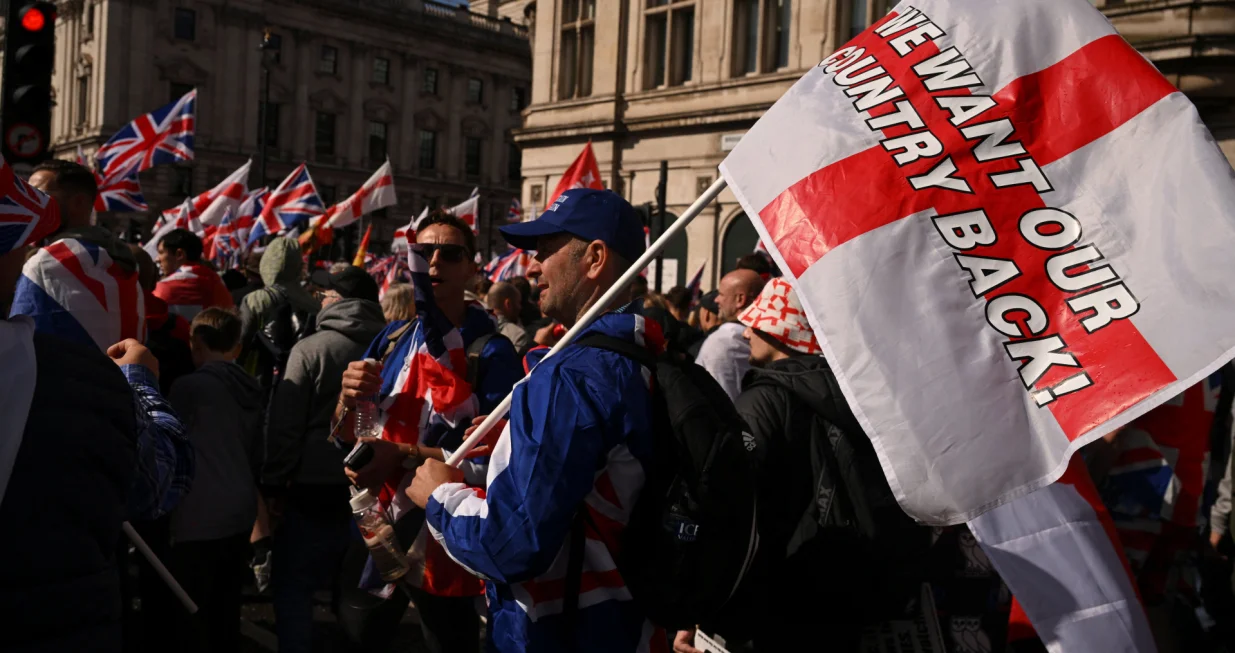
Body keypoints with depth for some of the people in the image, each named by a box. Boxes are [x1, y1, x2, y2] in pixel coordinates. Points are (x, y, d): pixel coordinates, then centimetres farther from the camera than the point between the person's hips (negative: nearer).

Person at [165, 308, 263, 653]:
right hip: (241, 513, 7)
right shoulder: (251, 390, 7)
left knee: (188, 614, 0)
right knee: (226, 611, 14)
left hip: (200, 519, -7)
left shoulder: (189, 386, -11)